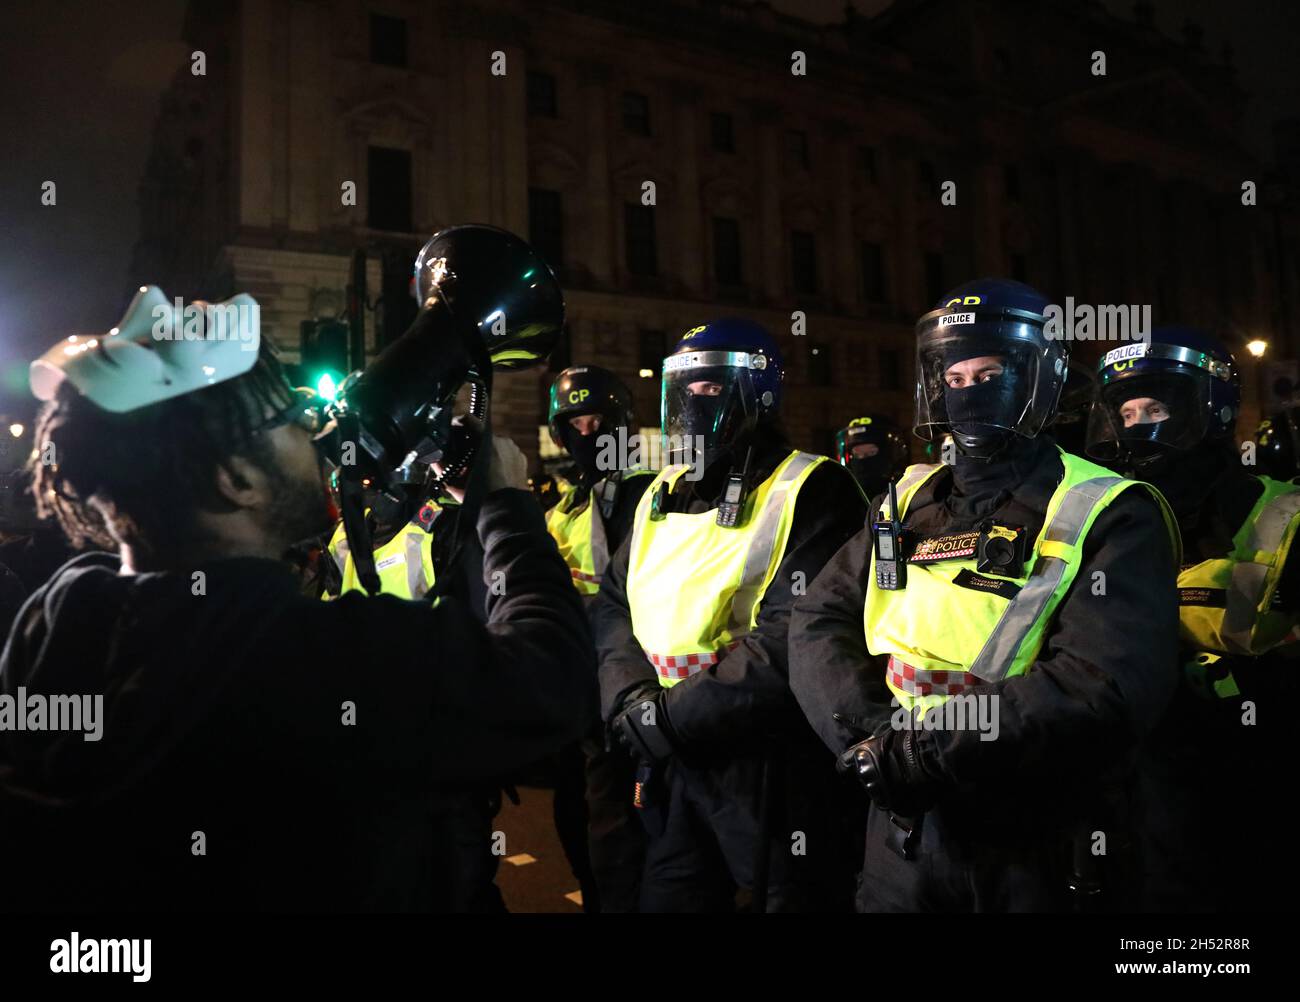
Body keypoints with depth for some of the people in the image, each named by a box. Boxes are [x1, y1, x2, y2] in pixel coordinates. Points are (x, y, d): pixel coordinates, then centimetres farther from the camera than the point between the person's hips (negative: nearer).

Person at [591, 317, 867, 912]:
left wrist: (672, 715, -19)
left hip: (769, 768, -6)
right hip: (669, 763, 7)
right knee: (668, 896, 18)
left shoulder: (807, 493, -12)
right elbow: (613, 605, 10)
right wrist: (631, 697, -9)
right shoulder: (661, 495, 12)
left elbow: (795, 643, -22)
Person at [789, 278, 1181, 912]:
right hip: (904, 830, 4)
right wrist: (868, 732, -17)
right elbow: (818, 621, 2)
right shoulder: (909, 503, 6)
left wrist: (918, 753, -23)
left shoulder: (1108, 515, -9)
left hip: (1037, 850, -4)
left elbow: (1105, 687, -22)